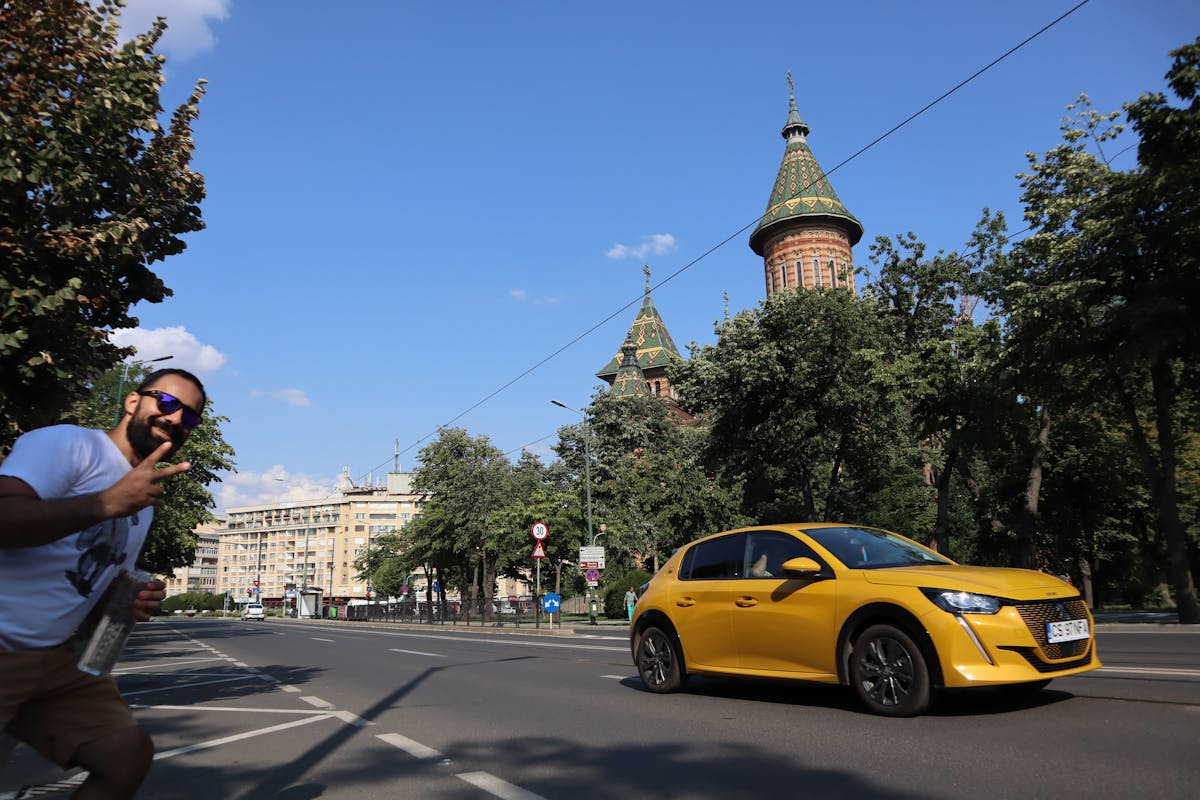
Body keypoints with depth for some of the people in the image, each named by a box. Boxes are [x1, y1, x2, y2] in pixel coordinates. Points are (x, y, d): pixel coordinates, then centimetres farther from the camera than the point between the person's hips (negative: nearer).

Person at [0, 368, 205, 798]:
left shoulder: (145, 503, 15)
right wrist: (107, 503, -30)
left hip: (58, 659, 8)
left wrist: (130, 602, 2)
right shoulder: (67, 443, -9)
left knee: (129, 751, 1)